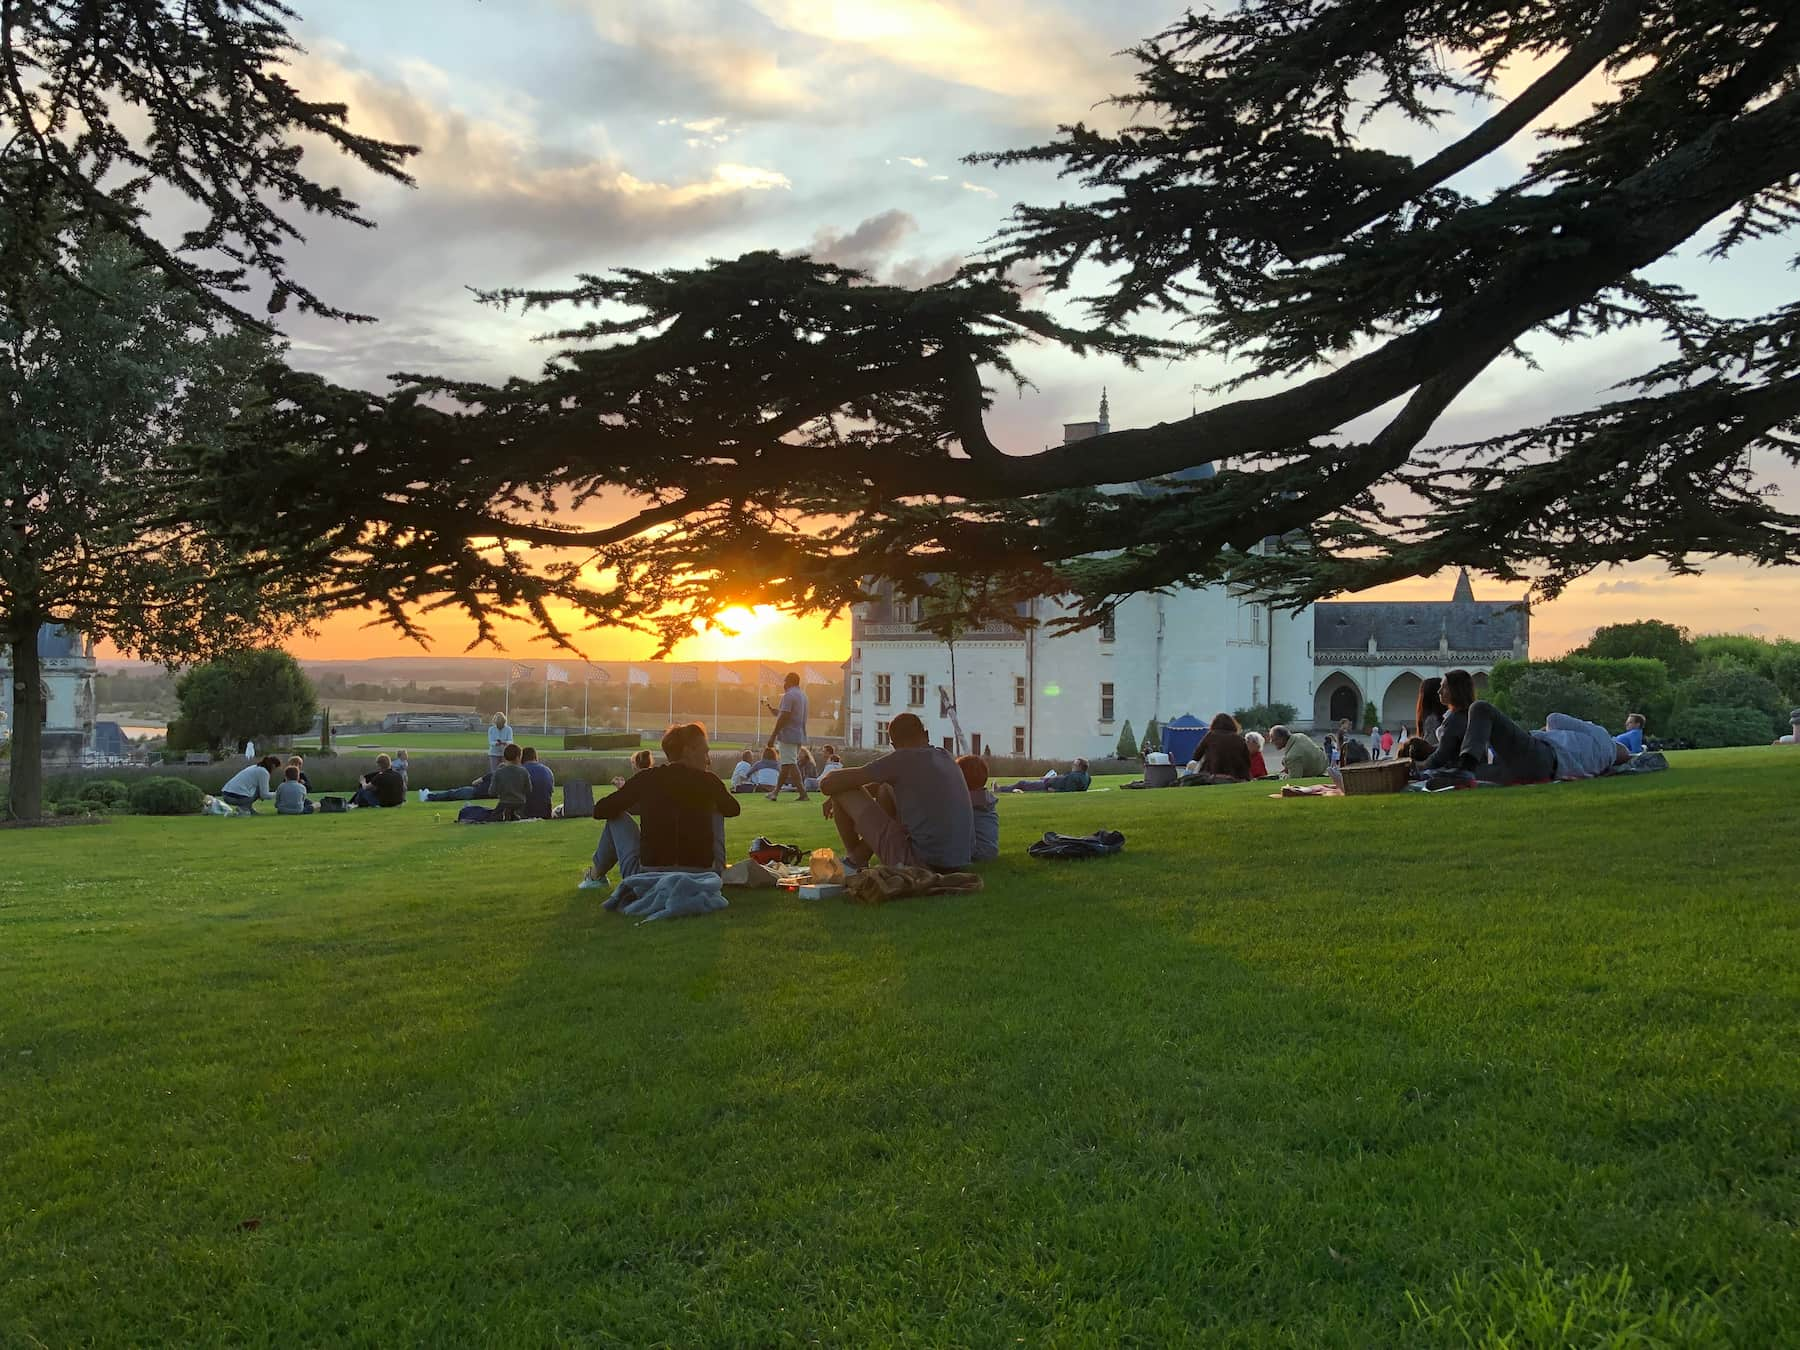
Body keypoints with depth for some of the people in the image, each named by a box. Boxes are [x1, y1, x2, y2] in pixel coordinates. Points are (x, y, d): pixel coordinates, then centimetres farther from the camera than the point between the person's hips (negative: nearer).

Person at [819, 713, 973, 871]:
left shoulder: (902, 759, -9)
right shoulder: (946, 757, 12)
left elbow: (828, 784, -7)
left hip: (920, 862, -8)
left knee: (843, 789, 3)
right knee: (885, 791, 26)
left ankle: (854, 860, 24)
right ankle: (860, 858, 31)